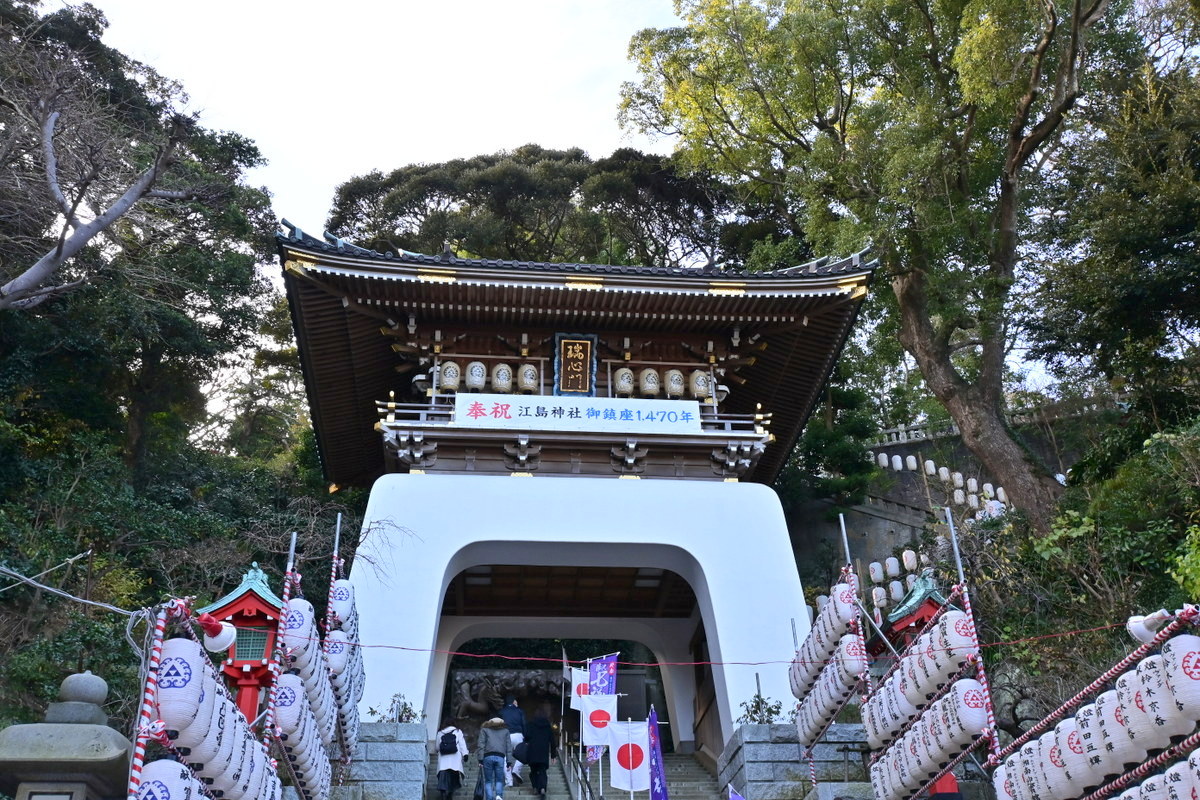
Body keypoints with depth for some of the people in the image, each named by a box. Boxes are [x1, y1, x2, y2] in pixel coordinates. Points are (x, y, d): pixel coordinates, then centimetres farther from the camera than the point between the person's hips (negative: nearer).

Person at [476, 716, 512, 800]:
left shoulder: (484, 730, 18)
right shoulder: (505, 731, 22)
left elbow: (481, 745, 5)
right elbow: (509, 747, 14)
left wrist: (480, 760, 0)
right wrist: (508, 762, 11)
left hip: (488, 757, -1)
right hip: (500, 757, 1)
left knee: (488, 781, 9)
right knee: (499, 780, 9)